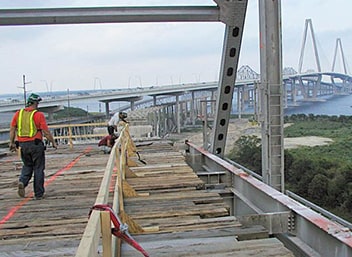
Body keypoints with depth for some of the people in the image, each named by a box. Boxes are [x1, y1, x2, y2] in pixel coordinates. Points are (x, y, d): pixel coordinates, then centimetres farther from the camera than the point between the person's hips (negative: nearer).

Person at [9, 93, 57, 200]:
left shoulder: (18, 113, 5)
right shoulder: (38, 115, -9)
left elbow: (12, 129, 7)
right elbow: (46, 132, -11)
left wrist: (12, 143, 15)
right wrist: (53, 142, 1)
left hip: (22, 144, 5)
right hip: (36, 144, -4)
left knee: (27, 166, 23)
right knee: (38, 169, 6)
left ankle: (22, 182, -5)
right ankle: (39, 194, 11)